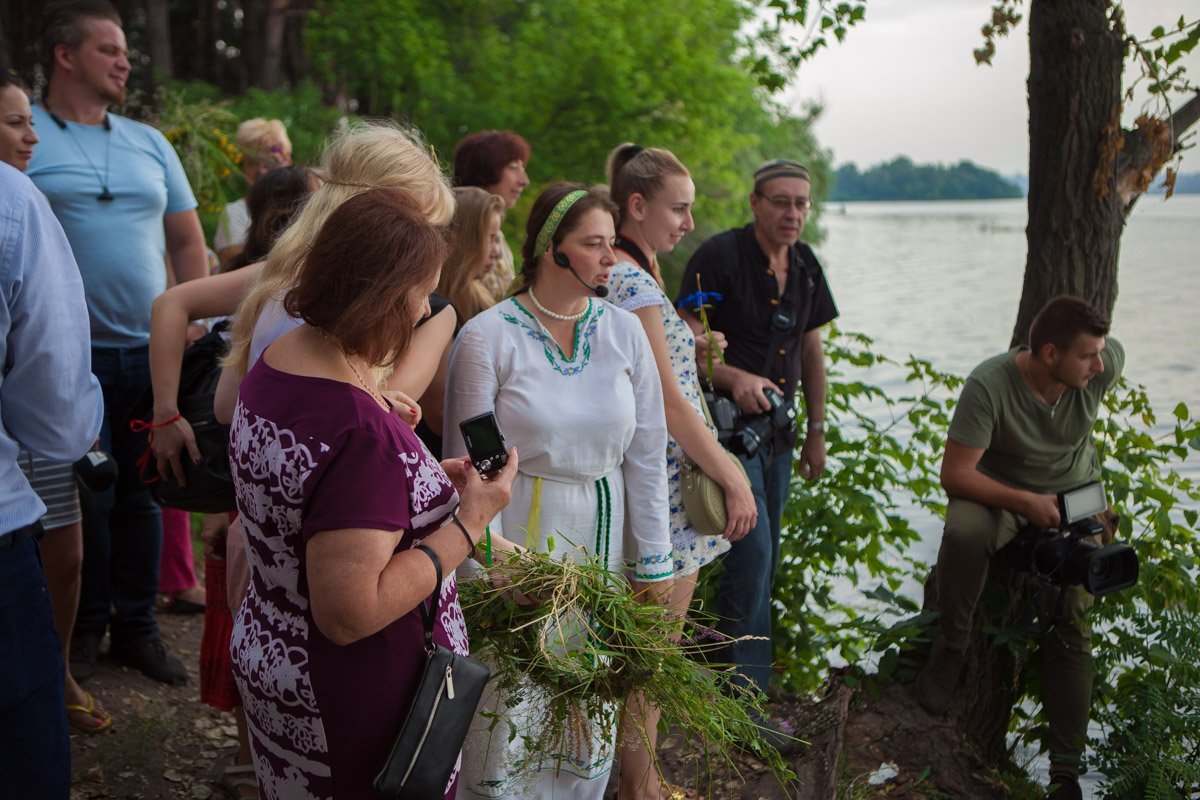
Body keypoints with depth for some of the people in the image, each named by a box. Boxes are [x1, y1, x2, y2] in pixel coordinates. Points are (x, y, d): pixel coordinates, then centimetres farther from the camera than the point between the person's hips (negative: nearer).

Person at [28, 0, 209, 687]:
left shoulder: (149, 144, 12)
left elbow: (187, 241, 14)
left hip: (153, 351, 4)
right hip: (73, 354, -4)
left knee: (142, 494, 10)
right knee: (86, 497, 3)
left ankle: (136, 628, 23)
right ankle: (84, 628, 21)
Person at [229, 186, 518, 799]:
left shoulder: (272, 364, -1)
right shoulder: (362, 432, -31)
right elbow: (349, 614, -30)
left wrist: (430, 481, 8)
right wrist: (468, 523, -23)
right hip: (351, 703, -9)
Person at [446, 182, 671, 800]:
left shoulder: (625, 332, 0)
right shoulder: (487, 336, -10)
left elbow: (647, 455, 3)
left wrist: (652, 563, 3)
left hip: (601, 539, 4)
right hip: (518, 537, -3)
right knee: (510, 706, 6)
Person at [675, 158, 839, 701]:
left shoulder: (805, 265, 10)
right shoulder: (719, 256, -12)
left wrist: (816, 430, 18)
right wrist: (736, 378, -30)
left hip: (777, 428, 8)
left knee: (764, 560, 13)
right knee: (752, 551, -13)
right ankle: (744, 693, -5)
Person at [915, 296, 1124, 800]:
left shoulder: (1106, 363, -17)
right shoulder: (989, 385, -28)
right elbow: (954, 474, -26)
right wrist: (1026, 503, -29)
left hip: (1073, 496, 3)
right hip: (1001, 490, -3)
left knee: (1070, 630, -8)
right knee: (963, 532, -39)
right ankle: (951, 647, -15)